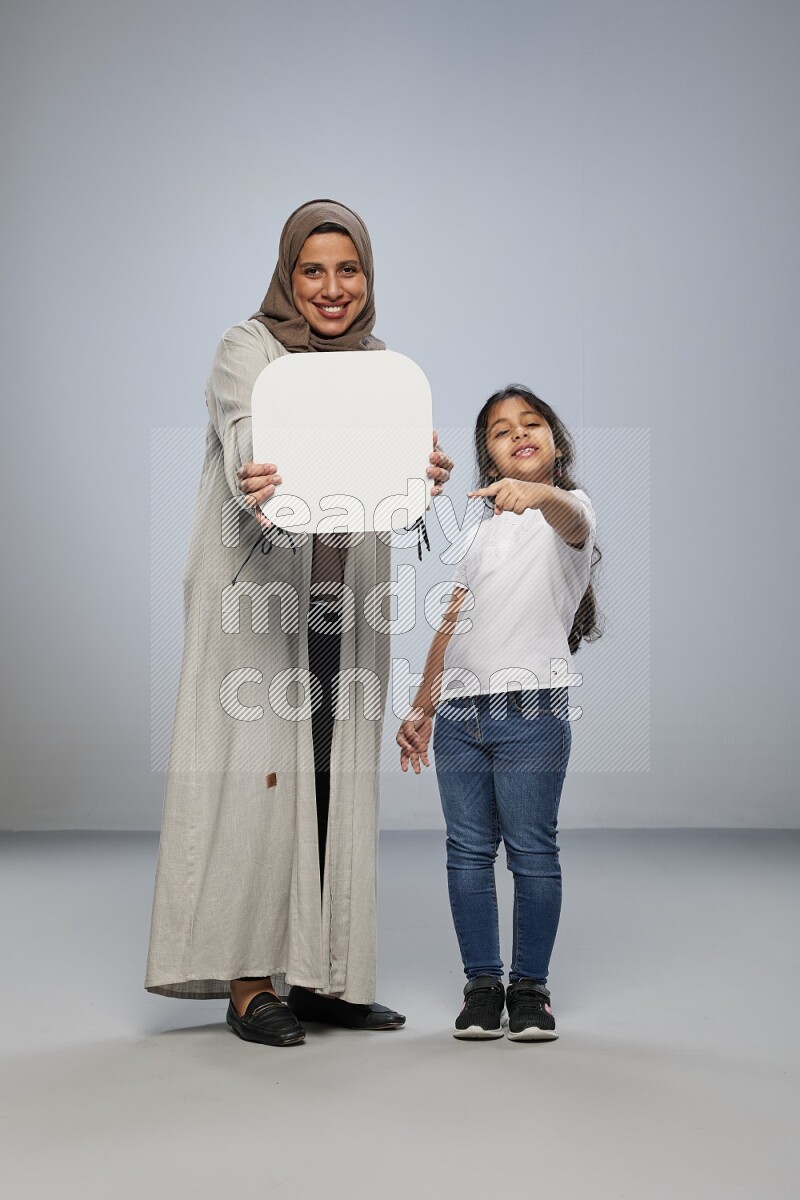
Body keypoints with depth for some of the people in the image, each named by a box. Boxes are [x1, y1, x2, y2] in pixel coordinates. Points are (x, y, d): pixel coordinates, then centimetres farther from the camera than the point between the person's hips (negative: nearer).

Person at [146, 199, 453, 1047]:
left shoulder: (381, 365, 11)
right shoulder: (248, 349, -3)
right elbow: (246, 442, -23)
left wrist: (424, 479, -29)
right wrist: (259, 491, -46)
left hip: (344, 604, 5)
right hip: (258, 596, -5)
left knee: (337, 784, 6)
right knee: (257, 773, -5)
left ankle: (322, 977, 16)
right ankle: (249, 983, 5)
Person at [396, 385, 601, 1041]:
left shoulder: (571, 507, 4)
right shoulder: (482, 527, 21)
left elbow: (571, 519, -24)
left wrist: (536, 493, -47)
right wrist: (421, 709, 18)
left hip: (530, 709, -5)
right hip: (458, 712, 6)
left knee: (532, 851, 0)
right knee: (469, 851, 6)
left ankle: (530, 986, 11)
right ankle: (482, 985, 14)